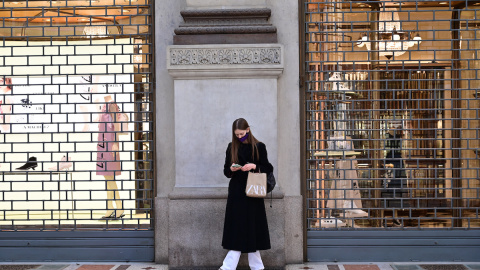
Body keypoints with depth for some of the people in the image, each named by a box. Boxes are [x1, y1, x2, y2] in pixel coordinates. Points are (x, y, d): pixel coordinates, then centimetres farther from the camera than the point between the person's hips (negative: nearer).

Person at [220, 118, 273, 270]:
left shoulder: (259, 147, -1)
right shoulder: (231, 147, 6)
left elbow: (268, 169, 0)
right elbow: (226, 171, 10)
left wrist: (254, 166, -16)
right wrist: (231, 169, -12)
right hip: (236, 193, 2)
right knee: (237, 228, -2)